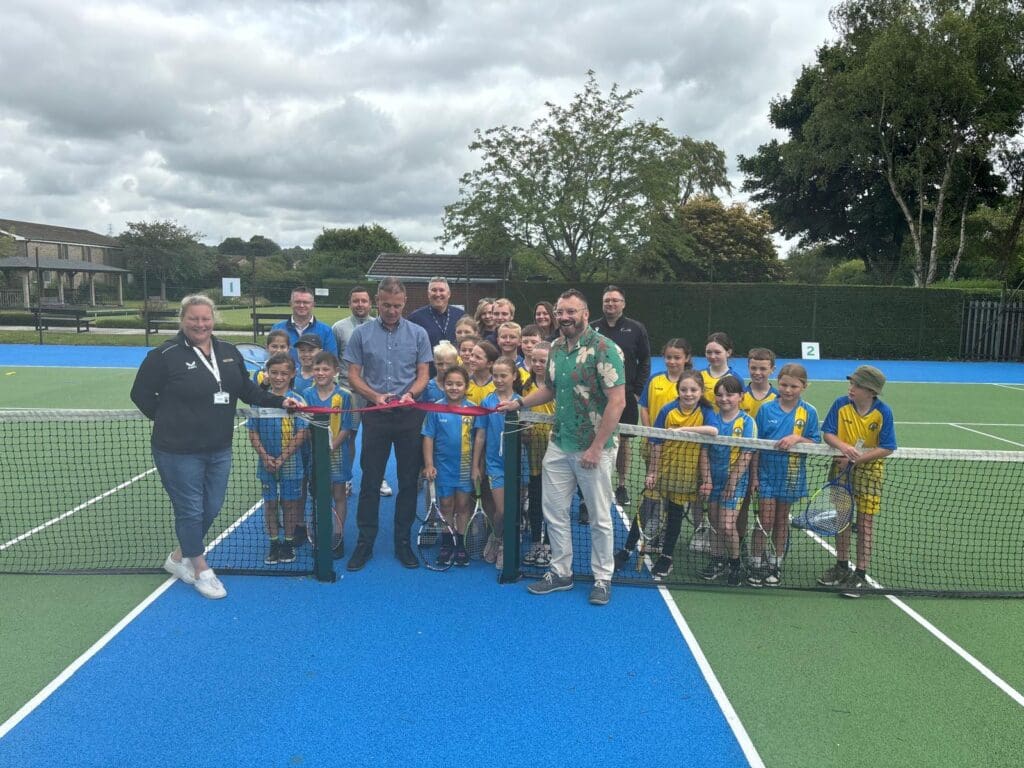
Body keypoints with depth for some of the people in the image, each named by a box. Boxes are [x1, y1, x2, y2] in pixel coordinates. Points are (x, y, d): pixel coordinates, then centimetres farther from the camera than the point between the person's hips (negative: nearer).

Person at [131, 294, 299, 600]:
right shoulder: (165, 355, -12)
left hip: (219, 449, 7)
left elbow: (248, 389, 15)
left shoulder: (229, 352, 5)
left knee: (211, 508, 16)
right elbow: (141, 394, -5)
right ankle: (201, 570, 22)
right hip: (179, 452, -6)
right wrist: (167, 419, -4)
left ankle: (179, 557, 38)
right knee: (191, 510, 4)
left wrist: (280, 401, 4)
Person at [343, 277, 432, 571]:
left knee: (409, 481, 6)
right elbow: (353, 375, 3)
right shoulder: (362, 334, 3)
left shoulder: (418, 334, 4)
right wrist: (376, 396, -13)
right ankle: (365, 542, 14)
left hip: (410, 415, 1)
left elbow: (423, 374, 4)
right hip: (375, 415, 0)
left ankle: (403, 542, 18)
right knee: (370, 481, 4)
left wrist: (409, 394, -16)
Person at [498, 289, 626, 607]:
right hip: (558, 446, 7)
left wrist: (596, 448, -19)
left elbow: (617, 401, -19)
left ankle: (602, 578, 23)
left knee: (599, 518, 7)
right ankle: (561, 572, 28)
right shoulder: (555, 348, 7)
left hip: (593, 449, -6)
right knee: (554, 512, 12)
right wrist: (519, 403, 9)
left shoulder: (603, 348, -15)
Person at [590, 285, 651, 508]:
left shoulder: (636, 329, 3)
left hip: (625, 396, 0)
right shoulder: (591, 329, 5)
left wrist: (637, 390, -2)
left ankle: (622, 486, 19)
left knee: (623, 441, 7)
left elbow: (645, 362, 5)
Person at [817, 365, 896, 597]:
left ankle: (861, 575, 11)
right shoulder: (841, 404, -9)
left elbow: (886, 448, -14)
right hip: (842, 467, 3)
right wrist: (842, 446, -25)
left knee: (865, 521, 2)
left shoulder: (883, 412, -14)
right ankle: (842, 567, 27)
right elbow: (827, 433, -5)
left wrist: (856, 458, -21)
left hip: (869, 468, -2)